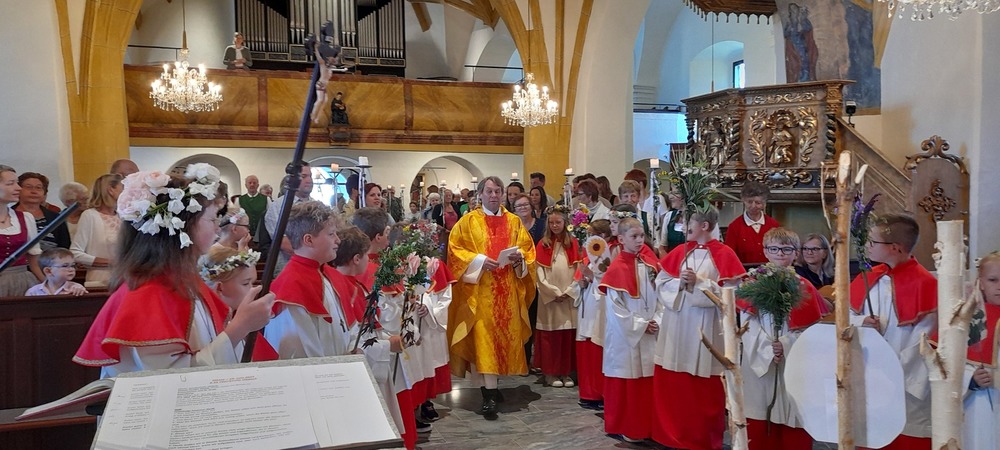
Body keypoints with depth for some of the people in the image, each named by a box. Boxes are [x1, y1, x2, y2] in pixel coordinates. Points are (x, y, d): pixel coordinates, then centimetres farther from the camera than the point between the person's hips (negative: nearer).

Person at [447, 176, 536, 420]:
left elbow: (528, 249, 12)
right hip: (479, 290, -4)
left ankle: (490, 387, 23)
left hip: (507, 292, 4)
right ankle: (489, 393, -11)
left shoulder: (514, 222, 12)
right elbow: (455, 249, -3)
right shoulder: (468, 221, 3)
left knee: (503, 336, 7)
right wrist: (479, 261, -16)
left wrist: (519, 257, -10)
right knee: (482, 338, -10)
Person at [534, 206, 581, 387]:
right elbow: (540, 273, -2)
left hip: (570, 296, 1)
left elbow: (578, 270, 2)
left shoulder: (573, 243, 7)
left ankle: (565, 372, 12)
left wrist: (569, 291, -9)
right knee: (550, 335, 0)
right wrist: (554, 292, -9)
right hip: (549, 297, -1)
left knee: (568, 335, 3)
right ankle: (550, 373, 8)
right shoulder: (543, 245, 3)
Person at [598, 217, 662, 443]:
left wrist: (657, 320, -7)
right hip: (625, 335, -5)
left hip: (651, 333, 5)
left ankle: (647, 425, 23)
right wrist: (641, 325, -12)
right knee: (627, 379, 3)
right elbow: (615, 306, -14)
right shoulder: (617, 268, -12)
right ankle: (622, 427, 16)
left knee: (649, 379, 10)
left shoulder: (651, 264, 5)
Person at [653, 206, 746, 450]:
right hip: (676, 324, 4)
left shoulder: (723, 254, -5)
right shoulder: (679, 252, 8)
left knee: (703, 387, 4)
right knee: (672, 383, 8)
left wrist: (699, 283, -19)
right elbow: (661, 282, 6)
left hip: (704, 327, -4)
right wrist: (680, 283, -12)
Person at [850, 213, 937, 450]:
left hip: (907, 382, -6)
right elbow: (848, 314, 12)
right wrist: (861, 322, -11)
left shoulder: (924, 283, -15)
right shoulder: (869, 278, 5)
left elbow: (924, 340, -16)